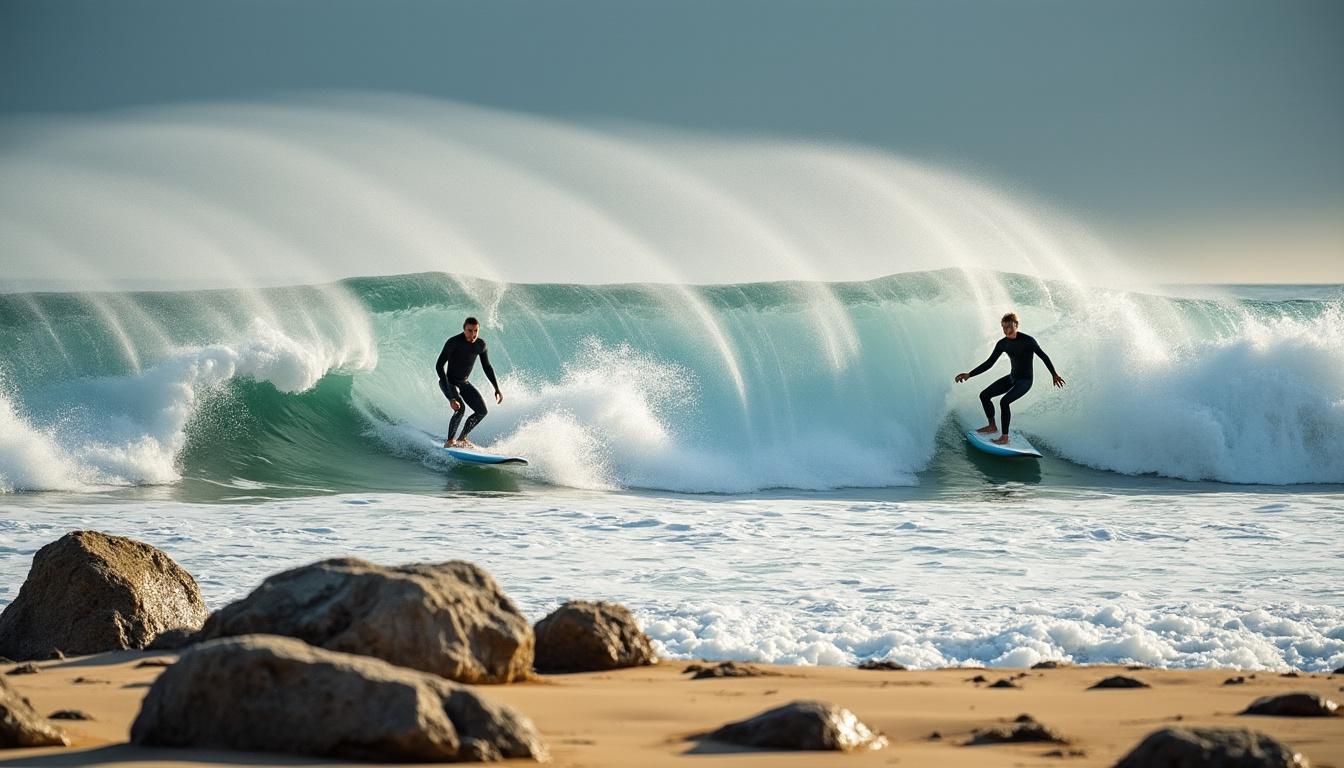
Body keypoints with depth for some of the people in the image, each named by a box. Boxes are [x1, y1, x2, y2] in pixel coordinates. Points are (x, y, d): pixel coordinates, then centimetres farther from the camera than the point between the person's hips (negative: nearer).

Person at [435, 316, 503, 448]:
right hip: (449, 382, -7)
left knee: (482, 411, 2)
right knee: (460, 408, -28)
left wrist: (497, 388, 6)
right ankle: (450, 441, -14)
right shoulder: (453, 342, -25)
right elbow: (439, 366, -27)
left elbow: (487, 367, 9)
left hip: (464, 383, 7)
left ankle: (462, 439, 17)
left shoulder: (481, 344, -7)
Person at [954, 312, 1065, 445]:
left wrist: (1054, 374, -15)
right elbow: (989, 363, 5)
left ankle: (1005, 437, -22)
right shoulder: (1003, 344, 0)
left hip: (1025, 381, -7)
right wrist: (969, 375, 0)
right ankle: (992, 426, 23)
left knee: (1004, 401, -28)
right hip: (1012, 378, 7)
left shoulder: (1028, 341, -19)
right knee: (984, 395, 5)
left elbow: (1044, 357, -10)